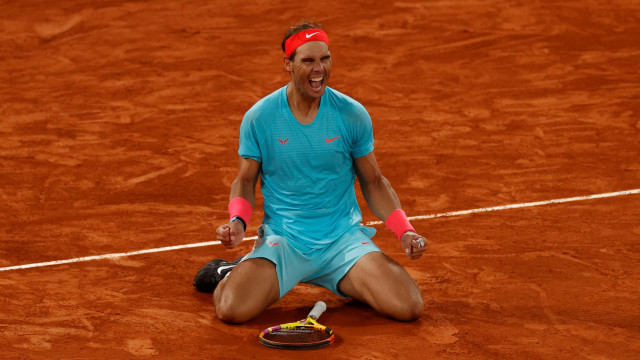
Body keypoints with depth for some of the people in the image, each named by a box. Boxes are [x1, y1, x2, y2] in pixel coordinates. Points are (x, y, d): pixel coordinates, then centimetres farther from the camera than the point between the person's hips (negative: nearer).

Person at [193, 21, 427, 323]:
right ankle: (230, 274, 13)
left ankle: (348, 283, 14)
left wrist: (404, 231, -6)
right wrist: (238, 222, -14)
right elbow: (245, 181, 7)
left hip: (345, 238, 1)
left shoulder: (352, 115, -3)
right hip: (281, 240, -1)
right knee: (231, 309, -26)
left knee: (409, 307, -20)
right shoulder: (259, 118, -6)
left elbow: (373, 182, 7)